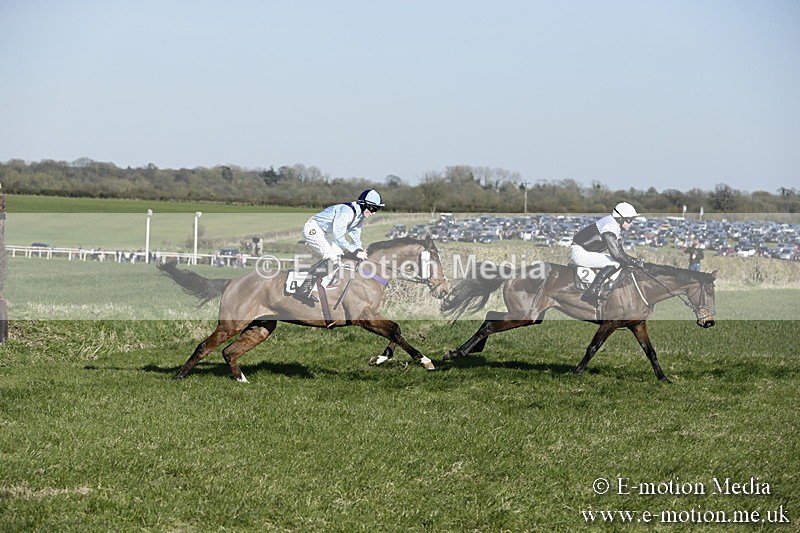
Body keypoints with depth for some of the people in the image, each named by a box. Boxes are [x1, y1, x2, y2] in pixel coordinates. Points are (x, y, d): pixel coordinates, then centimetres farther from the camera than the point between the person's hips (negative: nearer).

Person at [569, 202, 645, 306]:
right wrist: (634, 262, -16)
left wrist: (636, 260, 4)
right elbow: (616, 254, -26)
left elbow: (621, 254, 17)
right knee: (614, 264, -23)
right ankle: (590, 293, -25)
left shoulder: (615, 227, 12)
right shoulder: (610, 227, -21)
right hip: (579, 253, -11)